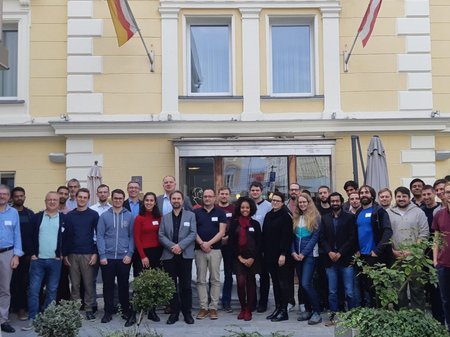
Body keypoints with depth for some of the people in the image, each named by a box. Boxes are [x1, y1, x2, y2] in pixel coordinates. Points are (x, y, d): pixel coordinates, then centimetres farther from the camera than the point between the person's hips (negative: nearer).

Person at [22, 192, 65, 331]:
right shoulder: (37, 217, 4)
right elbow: (31, 237, 4)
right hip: (37, 260, 0)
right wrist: (32, 254, -3)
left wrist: (62, 254, -2)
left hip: (55, 261, 0)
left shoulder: (64, 218, 3)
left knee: (52, 291, 8)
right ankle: (32, 319, 6)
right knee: (33, 290, -1)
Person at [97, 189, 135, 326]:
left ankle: (126, 310, 17)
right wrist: (102, 255, -8)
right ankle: (108, 312, 18)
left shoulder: (130, 216, 4)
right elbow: (100, 236, -1)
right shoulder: (104, 216, 2)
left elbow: (132, 236, 3)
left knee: (124, 285, 6)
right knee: (108, 285, 7)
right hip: (107, 257, 0)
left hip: (124, 257, 0)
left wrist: (129, 254, -7)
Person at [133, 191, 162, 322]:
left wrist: (162, 252, -1)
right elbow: (136, 239, -6)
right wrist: (143, 256, -10)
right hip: (145, 252, -4)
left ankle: (152, 310, 14)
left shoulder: (158, 217, 8)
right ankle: (149, 310, 7)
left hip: (157, 252, 4)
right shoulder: (139, 218, -4)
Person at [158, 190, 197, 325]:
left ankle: (187, 312, 10)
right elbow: (161, 235, 3)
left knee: (186, 285, 1)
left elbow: (193, 234, -2)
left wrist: (180, 246, -14)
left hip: (185, 255, -2)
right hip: (169, 255, 2)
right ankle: (174, 312, 13)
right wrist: (172, 246, -13)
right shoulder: (165, 217, 13)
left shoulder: (190, 215, 8)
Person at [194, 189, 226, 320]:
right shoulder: (196, 212, 8)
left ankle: (213, 307, 6)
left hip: (215, 249, -1)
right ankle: (203, 307, 8)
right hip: (199, 249, 1)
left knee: (215, 279, 0)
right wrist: (201, 243, -11)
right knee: (201, 280, 3)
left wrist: (209, 243, -12)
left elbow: (221, 232, -2)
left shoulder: (220, 213, 5)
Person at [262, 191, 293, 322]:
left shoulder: (285, 216, -8)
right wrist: (263, 251, 11)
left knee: (283, 282, -2)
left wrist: (283, 254, -19)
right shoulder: (268, 216, 14)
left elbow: (287, 236, -14)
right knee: (275, 282, 11)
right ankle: (277, 308, 18)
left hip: (281, 255, -7)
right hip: (269, 255, 7)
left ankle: (284, 311, 2)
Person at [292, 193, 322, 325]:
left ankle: (317, 312, -6)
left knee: (306, 283, -15)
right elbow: (292, 237, 10)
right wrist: (293, 252, -4)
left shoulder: (315, 217, -3)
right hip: (297, 255, 6)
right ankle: (308, 310, 18)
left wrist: (303, 253, -13)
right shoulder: (296, 218, 12)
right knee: (302, 284, 8)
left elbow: (315, 237, -9)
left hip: (310, 254, -6)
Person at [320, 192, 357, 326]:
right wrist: (329, 252, -8)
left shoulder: (349, 217, 3)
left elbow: (352, 238, -4)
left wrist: (340, 253, -11)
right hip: (330, 260, 3)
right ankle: (333, 315, 15)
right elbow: (322, 238, 7)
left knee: (349, 292, -3)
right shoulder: (325, 218, 12)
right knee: (332, 291, 7)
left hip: (346, 259, -3)